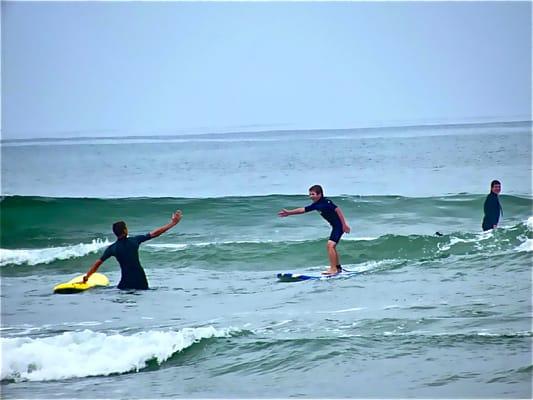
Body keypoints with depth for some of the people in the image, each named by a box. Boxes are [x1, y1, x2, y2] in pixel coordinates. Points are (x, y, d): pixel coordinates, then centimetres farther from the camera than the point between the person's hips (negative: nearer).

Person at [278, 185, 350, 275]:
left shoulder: (326, 202, -18)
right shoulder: (316, 205, 9)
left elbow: (338, 210, -22)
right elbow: (303, 209, 18)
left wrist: (344, 224, -25)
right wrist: (289, 212, 21)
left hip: (339, 225, -10)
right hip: (335, 226, 10)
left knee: (330, 245, -19)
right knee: (331, 246, 20)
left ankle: (333, 269, -21)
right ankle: (338, 267, 32)